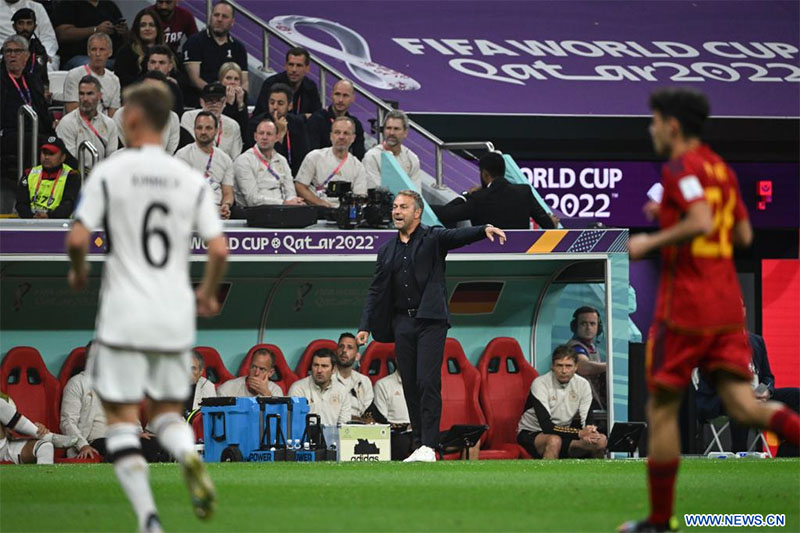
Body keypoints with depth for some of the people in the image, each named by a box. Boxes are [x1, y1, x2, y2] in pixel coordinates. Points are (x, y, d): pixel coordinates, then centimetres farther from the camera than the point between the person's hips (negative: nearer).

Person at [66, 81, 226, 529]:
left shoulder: (109, 173, -5)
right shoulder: (192, 180, 3)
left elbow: (77, 240, -11)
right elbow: (219, 249, -2)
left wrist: (79, 272, 11)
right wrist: (207, 293, 17)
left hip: (124, 316, -3)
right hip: (176, 316, 3)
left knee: (122, 417, 4)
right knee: (169, 411, 18)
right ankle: (190, 457, -17)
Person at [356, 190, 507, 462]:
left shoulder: (433, 238, 1)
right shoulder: (387, 250, 16)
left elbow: (459, 236, -18)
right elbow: (376, 291, 17)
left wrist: (484, 230, -39)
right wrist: (365, 326, 8)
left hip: (430, 320, -5)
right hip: (402, 322, 5)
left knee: (428, 382, -13)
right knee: (410, 386, 5)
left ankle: (429, 447, -15)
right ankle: (420, 444, 10)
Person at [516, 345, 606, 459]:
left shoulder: (582, 385, -4)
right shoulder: (540, 384, -19)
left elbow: (587, 421, -4)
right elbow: (546, 426, -26)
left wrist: (589, 434, -30)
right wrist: (579, 433, -36)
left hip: (563, 434, 5)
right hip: (531, 434, -5)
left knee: (601, 441, -18)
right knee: (554, 441, -40)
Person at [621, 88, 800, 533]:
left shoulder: (680, 168, -11)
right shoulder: (722, 169, 15)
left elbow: (701, 222, -26)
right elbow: (743, 235, 19)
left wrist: (650, 242, -14)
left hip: (685, 308, -7)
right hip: (728, 304, 7)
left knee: (662, 410, 5)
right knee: (742, 404, -2)